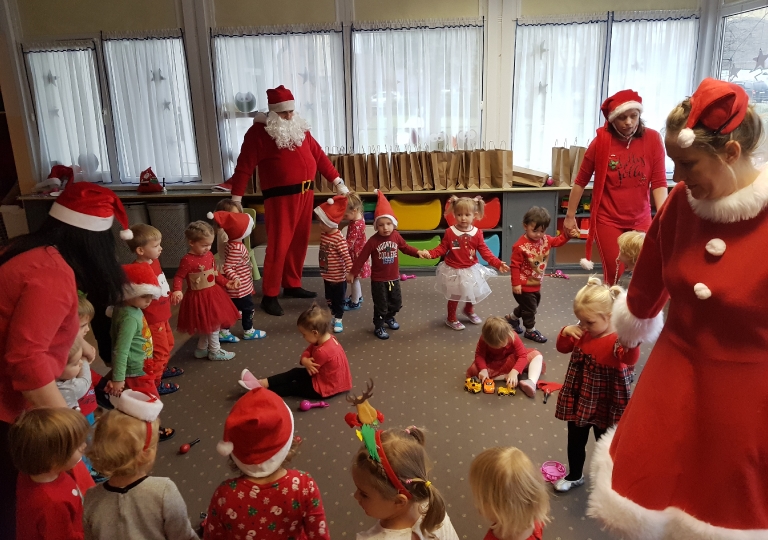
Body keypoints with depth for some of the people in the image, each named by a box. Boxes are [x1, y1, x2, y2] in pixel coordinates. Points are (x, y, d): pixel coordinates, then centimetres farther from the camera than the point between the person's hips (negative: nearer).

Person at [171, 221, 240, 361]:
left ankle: (201, 349, 35)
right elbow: (179, 277, -17)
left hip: (212, 294, 8)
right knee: (213, 324, 1)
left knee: (208, 325, 18)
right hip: (199, 297, -8)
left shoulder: (209, 255, 2)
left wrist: (225, 283, 10)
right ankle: (215, 351, 18)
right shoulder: (187, 260, -21)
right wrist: (177, 291, -32)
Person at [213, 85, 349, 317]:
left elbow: (319, 156, 16)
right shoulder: (258, 132, -7)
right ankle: (269, 295, 5)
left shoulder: (300, 128, 13)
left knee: (299, 243, 13)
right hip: (280, 196, -6)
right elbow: (244, 167, -9)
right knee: (279, 245, -5)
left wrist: (337, 181, 14)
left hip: (305, 193, 7)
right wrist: (236, 199, -14)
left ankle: (292, 285, 28)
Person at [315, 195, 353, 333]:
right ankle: (333, 315, 38)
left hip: (338, 277, -8)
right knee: (329, 298, 21)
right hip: (327, 275, 8)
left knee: (339, 299, 10)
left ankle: (338, 319, 24)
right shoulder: (324, 234, 0)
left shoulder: (339, 239, -26)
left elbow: (346, 256, -29)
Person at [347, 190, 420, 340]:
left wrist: (419, 253, -5)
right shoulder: (373, 241, -20)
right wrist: (352, 273, -11)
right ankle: (378, 327, 25)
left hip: (394, 278, 5)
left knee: (397, 302, 19)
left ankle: (389, 318, 47)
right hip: (378, 279, -4)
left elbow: (405, 248, 8)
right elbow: (362, 257, -14)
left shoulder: (396, 236, -8)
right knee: (381, 305, 6)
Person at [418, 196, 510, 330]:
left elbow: (485, 251, -7)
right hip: (453, 271, -3)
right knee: (454, 296, 10)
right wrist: (429, 253, -27)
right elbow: (442, 248, -10)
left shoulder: (477, 233, -10)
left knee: (473, 294, 22)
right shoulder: (450, 232, -16)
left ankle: (469, 311, 54)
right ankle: (451, 319, 34)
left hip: (471, 270, 3)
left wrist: (498, 263, -16)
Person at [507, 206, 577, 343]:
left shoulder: (545, 239, -5)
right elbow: (515, 266, -22)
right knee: (529, 308, 7)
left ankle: (512, 318, 45)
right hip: (524, 286, -8)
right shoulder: (520, 246, -27)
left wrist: (567, 234, -7)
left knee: (532, 306, 25)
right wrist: (516, 284, -21)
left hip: (536, 284, 8)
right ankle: (530, 330, 28)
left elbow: (557, 241, 13)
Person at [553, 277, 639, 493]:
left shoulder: (618, 339, -22)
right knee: (575, 440, 21)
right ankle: (574, 475, 42)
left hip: (605, 405, -6)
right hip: (579, 399, 6)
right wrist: (565, 332, -13)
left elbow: (630, 359, -40)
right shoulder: (582, 333, -4)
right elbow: (563, 348, 7)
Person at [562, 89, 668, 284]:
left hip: (641, 220, 2)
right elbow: (581, 181, 1)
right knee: (614, 274, -2)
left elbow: (659, 182, -5)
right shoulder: (601, 141, -8)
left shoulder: (652, 139, -5)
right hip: (608, 220, -2)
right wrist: (570, 216, 4)